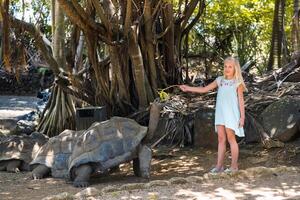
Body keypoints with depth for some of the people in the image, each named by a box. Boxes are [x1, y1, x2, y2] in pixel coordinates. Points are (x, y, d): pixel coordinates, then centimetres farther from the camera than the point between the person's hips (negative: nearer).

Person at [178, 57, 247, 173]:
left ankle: (234, 166, 5)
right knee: (221, 139, 5)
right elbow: (204, 89, 14)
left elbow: (241, 101, -1)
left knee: (231, 138, -2)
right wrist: (188, 88, 10)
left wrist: (242, 116, -6)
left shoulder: (237, 83, 0)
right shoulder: (220, 80, 11)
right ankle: (219, 165, 7)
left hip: (231, 114, -4)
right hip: (220, 113, 4)